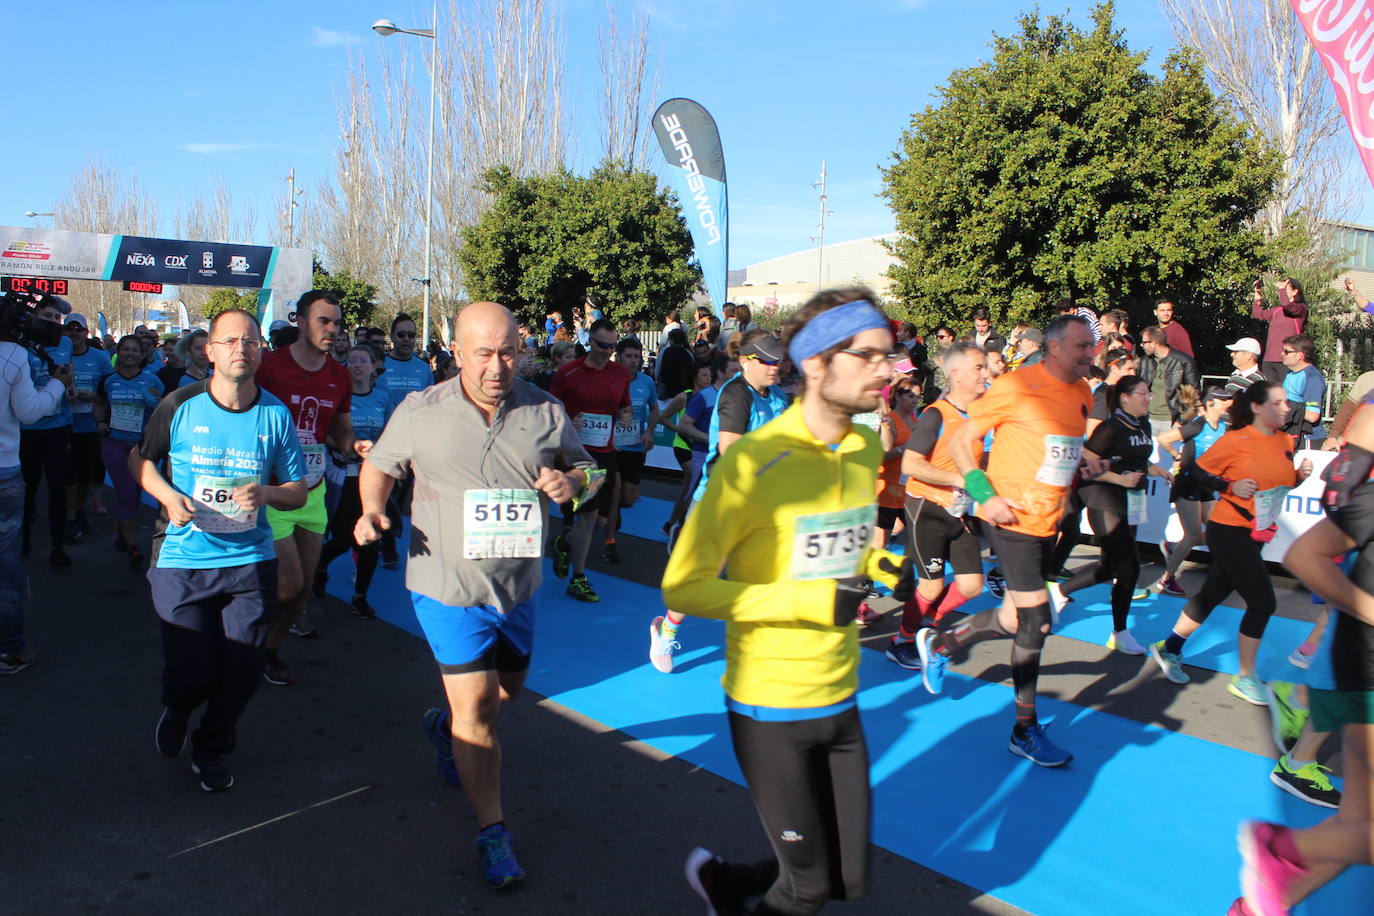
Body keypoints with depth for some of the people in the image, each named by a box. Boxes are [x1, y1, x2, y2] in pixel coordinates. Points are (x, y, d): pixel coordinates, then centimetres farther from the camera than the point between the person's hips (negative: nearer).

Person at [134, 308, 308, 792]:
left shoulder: (275, 415, 0)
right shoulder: (179, 406, -3)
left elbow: (298, 492, 4)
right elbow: (139, 458, 11)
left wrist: (265, 493, -18)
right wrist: (168, 496, -8)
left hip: (251, 559, 1)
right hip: (182, 557, -1)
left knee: (242, 671, 6)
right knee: (192, 674, 0)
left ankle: (212, 749, 35)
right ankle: (176, 709, 40)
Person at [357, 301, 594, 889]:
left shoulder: (546, 412, -4)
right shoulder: (419, 412, -8)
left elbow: (585, 470, 7)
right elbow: (379, 465, 7)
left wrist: (572, 482, -16)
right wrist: (373, 509, -12)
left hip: (519, 582, 4)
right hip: (448, 583, -4)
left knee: (509, 687, 23)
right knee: (476, 705, -6)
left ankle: (446, 728, 56)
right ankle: (492, 831, 8)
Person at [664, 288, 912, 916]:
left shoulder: (867, 450, 2)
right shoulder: (753, 463, -21)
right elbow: (683, 587, -21)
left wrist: (880, 567, -4)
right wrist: (815, 601, -26)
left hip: (840, 699, 7)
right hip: (769, 706, -7)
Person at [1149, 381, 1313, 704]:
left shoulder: (1285, 442, 6)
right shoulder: (1236, 440, -14)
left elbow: (1279, 480, 18)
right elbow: (1197, 472, -8)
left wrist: (1300, 475, -2)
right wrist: (1231, 486, -21)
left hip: (1256, 533, 7)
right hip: (1229, 530, -7)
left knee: (1212, 594, 15)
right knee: (1262, 601, -8)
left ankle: (1169, 650, 30)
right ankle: (1244, 678, 6)